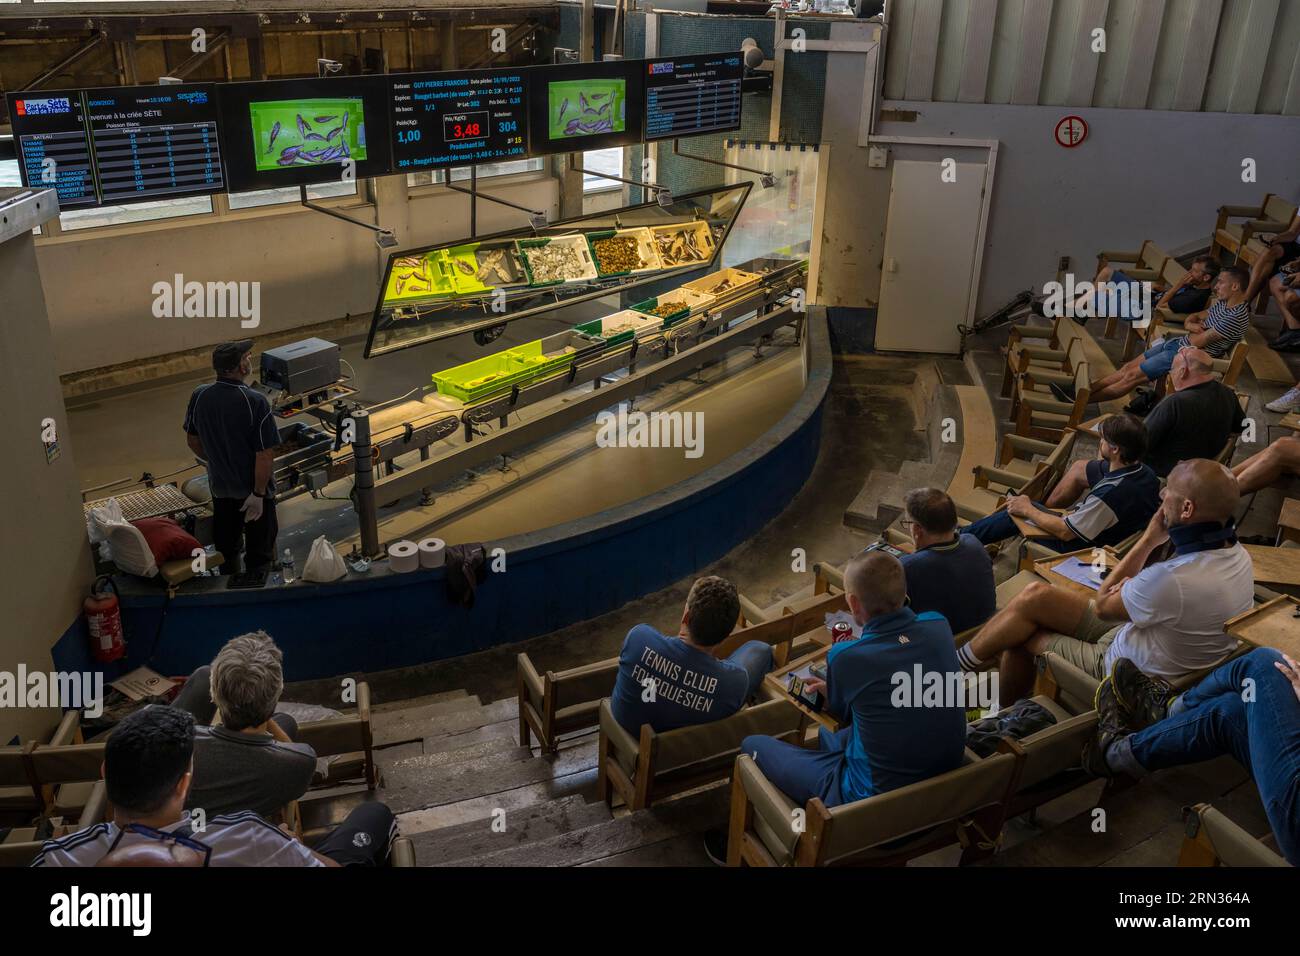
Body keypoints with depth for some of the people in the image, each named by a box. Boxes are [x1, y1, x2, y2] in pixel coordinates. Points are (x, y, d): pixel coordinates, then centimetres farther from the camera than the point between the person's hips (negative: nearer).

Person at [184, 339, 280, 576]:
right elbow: (265, 454, -24)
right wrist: (259, 494, -16)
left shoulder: (199, 396, -7)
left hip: (220, 487, 5)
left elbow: (192, 441, 6)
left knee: (226, 548, 22)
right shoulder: (255, 402, -23)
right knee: (259, 554, 10)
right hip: (253, 488, -5)